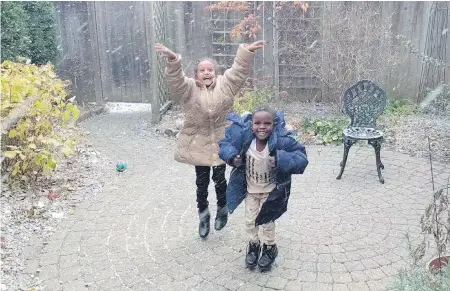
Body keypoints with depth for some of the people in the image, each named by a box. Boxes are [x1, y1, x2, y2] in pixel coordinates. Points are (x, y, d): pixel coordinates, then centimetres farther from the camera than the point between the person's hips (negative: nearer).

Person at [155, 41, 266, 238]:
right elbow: (175, 79, -22)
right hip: (198, 145, 0)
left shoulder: (224, 86, -1)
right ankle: (203, 215, 31)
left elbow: (239, 71, -10)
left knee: (219, 179, 14)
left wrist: (247, 51, -23)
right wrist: (172, 60, -41)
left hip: (220, 143, 0)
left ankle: (222, 210, 38)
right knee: (201, 182, 12)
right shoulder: (189, 88, -6)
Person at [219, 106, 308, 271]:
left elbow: (301, 159, -28)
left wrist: (281, 161, -43)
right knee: (250, 221, 18)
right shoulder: (243, 136, -24)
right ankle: (254, 245, 46)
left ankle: (270, 248, 44)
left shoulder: (282, 140, -31)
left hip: (270, 190, -2)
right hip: (250, 189, 2)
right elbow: (226, 144, -7)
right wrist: (232, 156, -26)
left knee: (267, 221, 17)